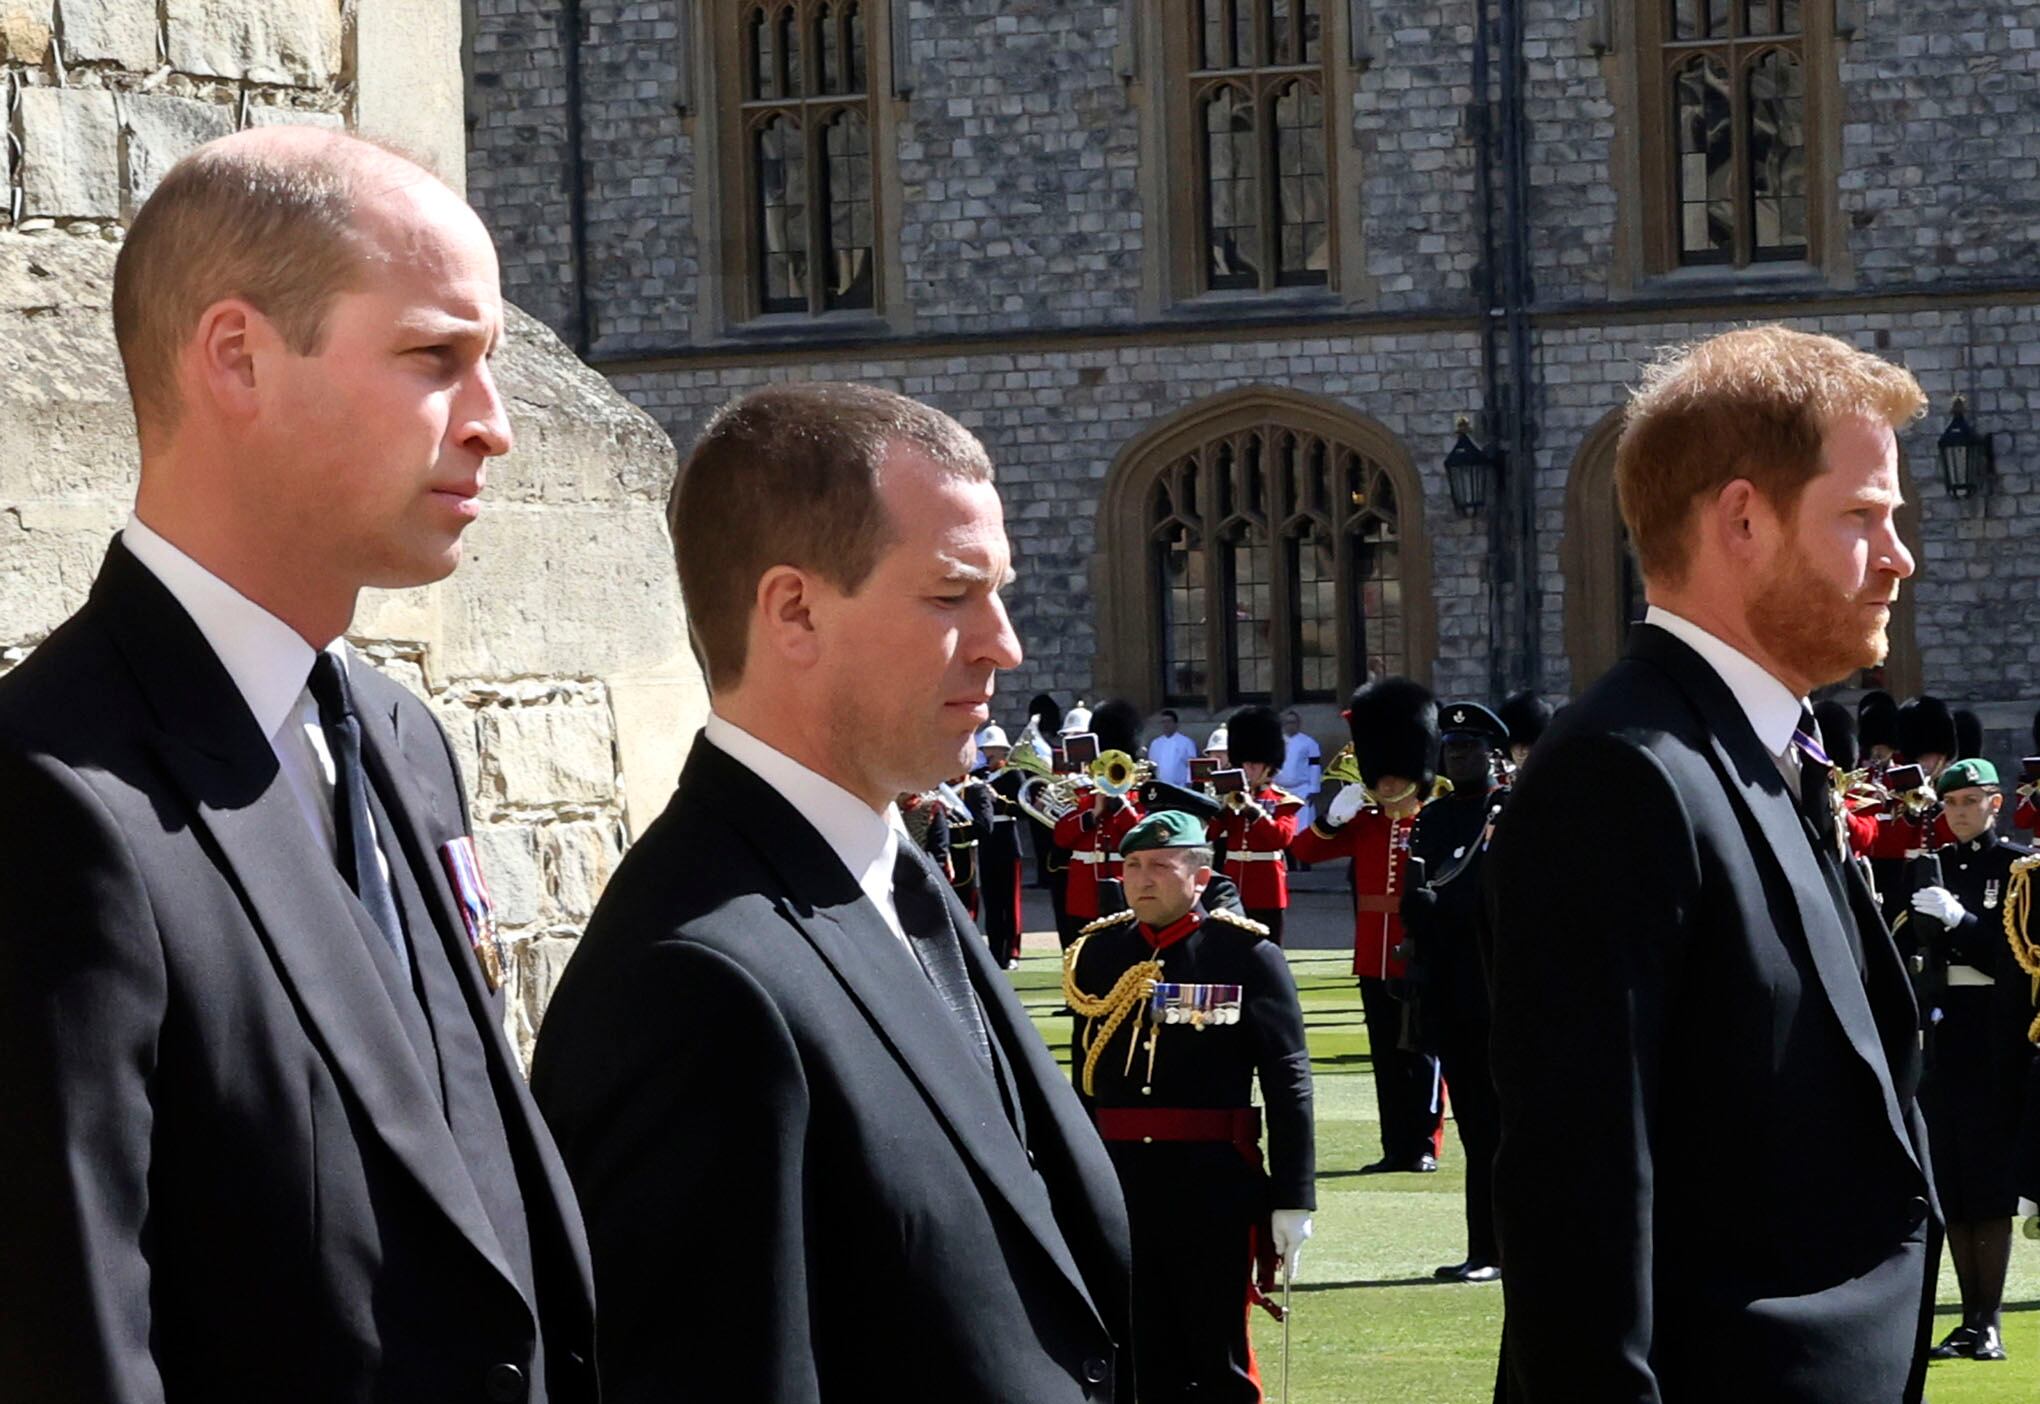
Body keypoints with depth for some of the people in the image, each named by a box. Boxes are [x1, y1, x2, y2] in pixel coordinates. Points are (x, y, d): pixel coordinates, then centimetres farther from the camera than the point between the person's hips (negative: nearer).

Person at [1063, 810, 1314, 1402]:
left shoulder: (1247, 955, -4)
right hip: (1118, 1182, 4)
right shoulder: (1098, 953, 7)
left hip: (1214, 1188, -4)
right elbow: (1085, 1077, 12)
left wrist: (1293, 1199, -10)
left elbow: (1288, 1082, -6)